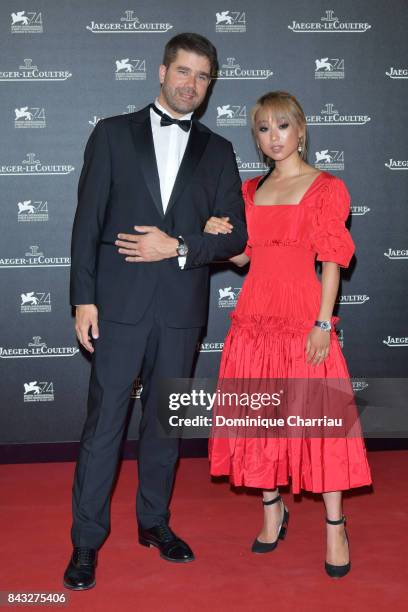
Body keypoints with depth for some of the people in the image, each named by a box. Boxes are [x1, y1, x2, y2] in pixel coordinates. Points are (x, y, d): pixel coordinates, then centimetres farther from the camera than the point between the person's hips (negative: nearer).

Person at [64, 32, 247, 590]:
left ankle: (154, 522, 29)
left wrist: (177, 246, -11)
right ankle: (86, 541, 12)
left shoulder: (217, 151, 11)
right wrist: (84, 298, -8)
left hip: (182, 308, 3)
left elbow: (236, 235, 4)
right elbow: (88, 220, -1)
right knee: (105, 421, 0)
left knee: (165, 419, 13)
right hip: (120, 302, -2)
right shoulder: (113, 133, 5)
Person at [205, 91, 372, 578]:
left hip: (303, 316, -4)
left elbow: (332, 261, -6)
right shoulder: (250, 190, 13)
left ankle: (335, 527, 11)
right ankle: (272, 511, 26)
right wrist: (217, 235, -5)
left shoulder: (327, 188, -1)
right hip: (255, 316, 5)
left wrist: (323, 323, -13)